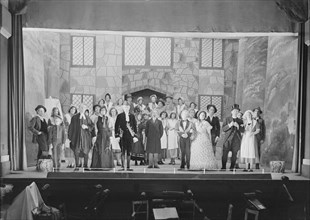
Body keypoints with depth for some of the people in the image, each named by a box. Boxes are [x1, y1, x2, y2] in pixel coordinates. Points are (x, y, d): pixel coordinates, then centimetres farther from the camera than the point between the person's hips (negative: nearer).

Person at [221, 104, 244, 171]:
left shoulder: (240, 121, 15)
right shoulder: (227, 119, 11)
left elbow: (242, 130, 6)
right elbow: (223, 129, 3)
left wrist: (238, 126, -11)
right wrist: (229, 125, -13)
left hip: (236, 140, 2)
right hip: (228, 139, -1)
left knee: (234, 154, -1)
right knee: (225, 153, -7)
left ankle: (232, 168, 7)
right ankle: (223, 167, 0)